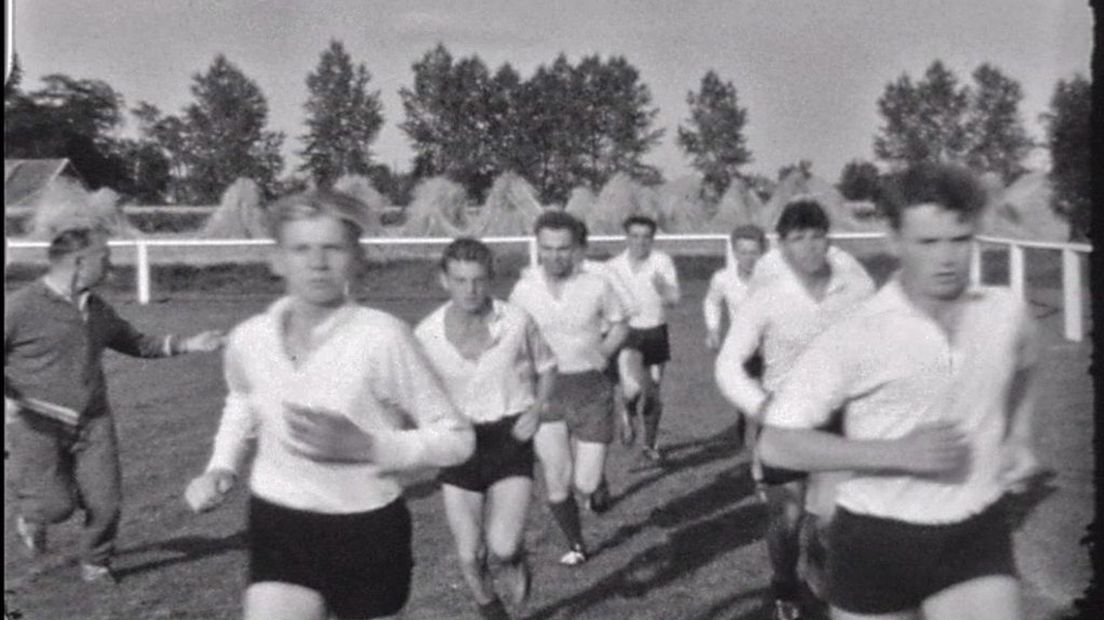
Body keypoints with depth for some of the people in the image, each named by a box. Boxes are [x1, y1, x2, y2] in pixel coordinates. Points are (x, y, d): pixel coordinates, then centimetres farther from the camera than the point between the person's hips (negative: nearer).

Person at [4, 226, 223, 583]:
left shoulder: (98, 310, 9)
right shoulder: (22, 307, -11)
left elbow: (137, 343, 20)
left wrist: (188, 345, 11)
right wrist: (8, 397, -20)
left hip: (93, 422, 5)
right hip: (39, 425, -5)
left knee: (106, 503, 0)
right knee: (56, 505, -4)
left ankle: (95, 564, 27)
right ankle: (30, 515, 33)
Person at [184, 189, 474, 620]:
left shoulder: (383, 337, -21)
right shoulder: (248, 340, -7)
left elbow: (456, 439, -13)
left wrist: (365, 446, -25)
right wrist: (222, 467, 3)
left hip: (368, 533, -2)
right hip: (278, 527, 3)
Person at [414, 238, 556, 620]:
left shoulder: (516, 322, -10)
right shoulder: (426, 335, -8)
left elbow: (547, 367, 9)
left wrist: (536, 409, -7)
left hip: (511, 440, -1)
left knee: (502, 548, -15)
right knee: (470, 558, 3)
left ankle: (515, 560, 23)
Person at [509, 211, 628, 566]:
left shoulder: (596, 287, -7)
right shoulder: (524, 290, -3)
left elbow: (619, 325, 10)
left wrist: (601, 354, -6)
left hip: (590, 389, -1)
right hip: (545, 391, 1)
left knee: (585, 484, -4)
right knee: (556, 483, 1)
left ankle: (597, 479, 34)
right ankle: (576, 545, 26)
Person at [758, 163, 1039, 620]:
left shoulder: (1008, 313, -2)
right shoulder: (855, 337, -16)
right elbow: (776, 445, -17)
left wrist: (1018, 437, 11)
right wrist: (897, 452, -24)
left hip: (976, 537, 3)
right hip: (875, 543, -2)